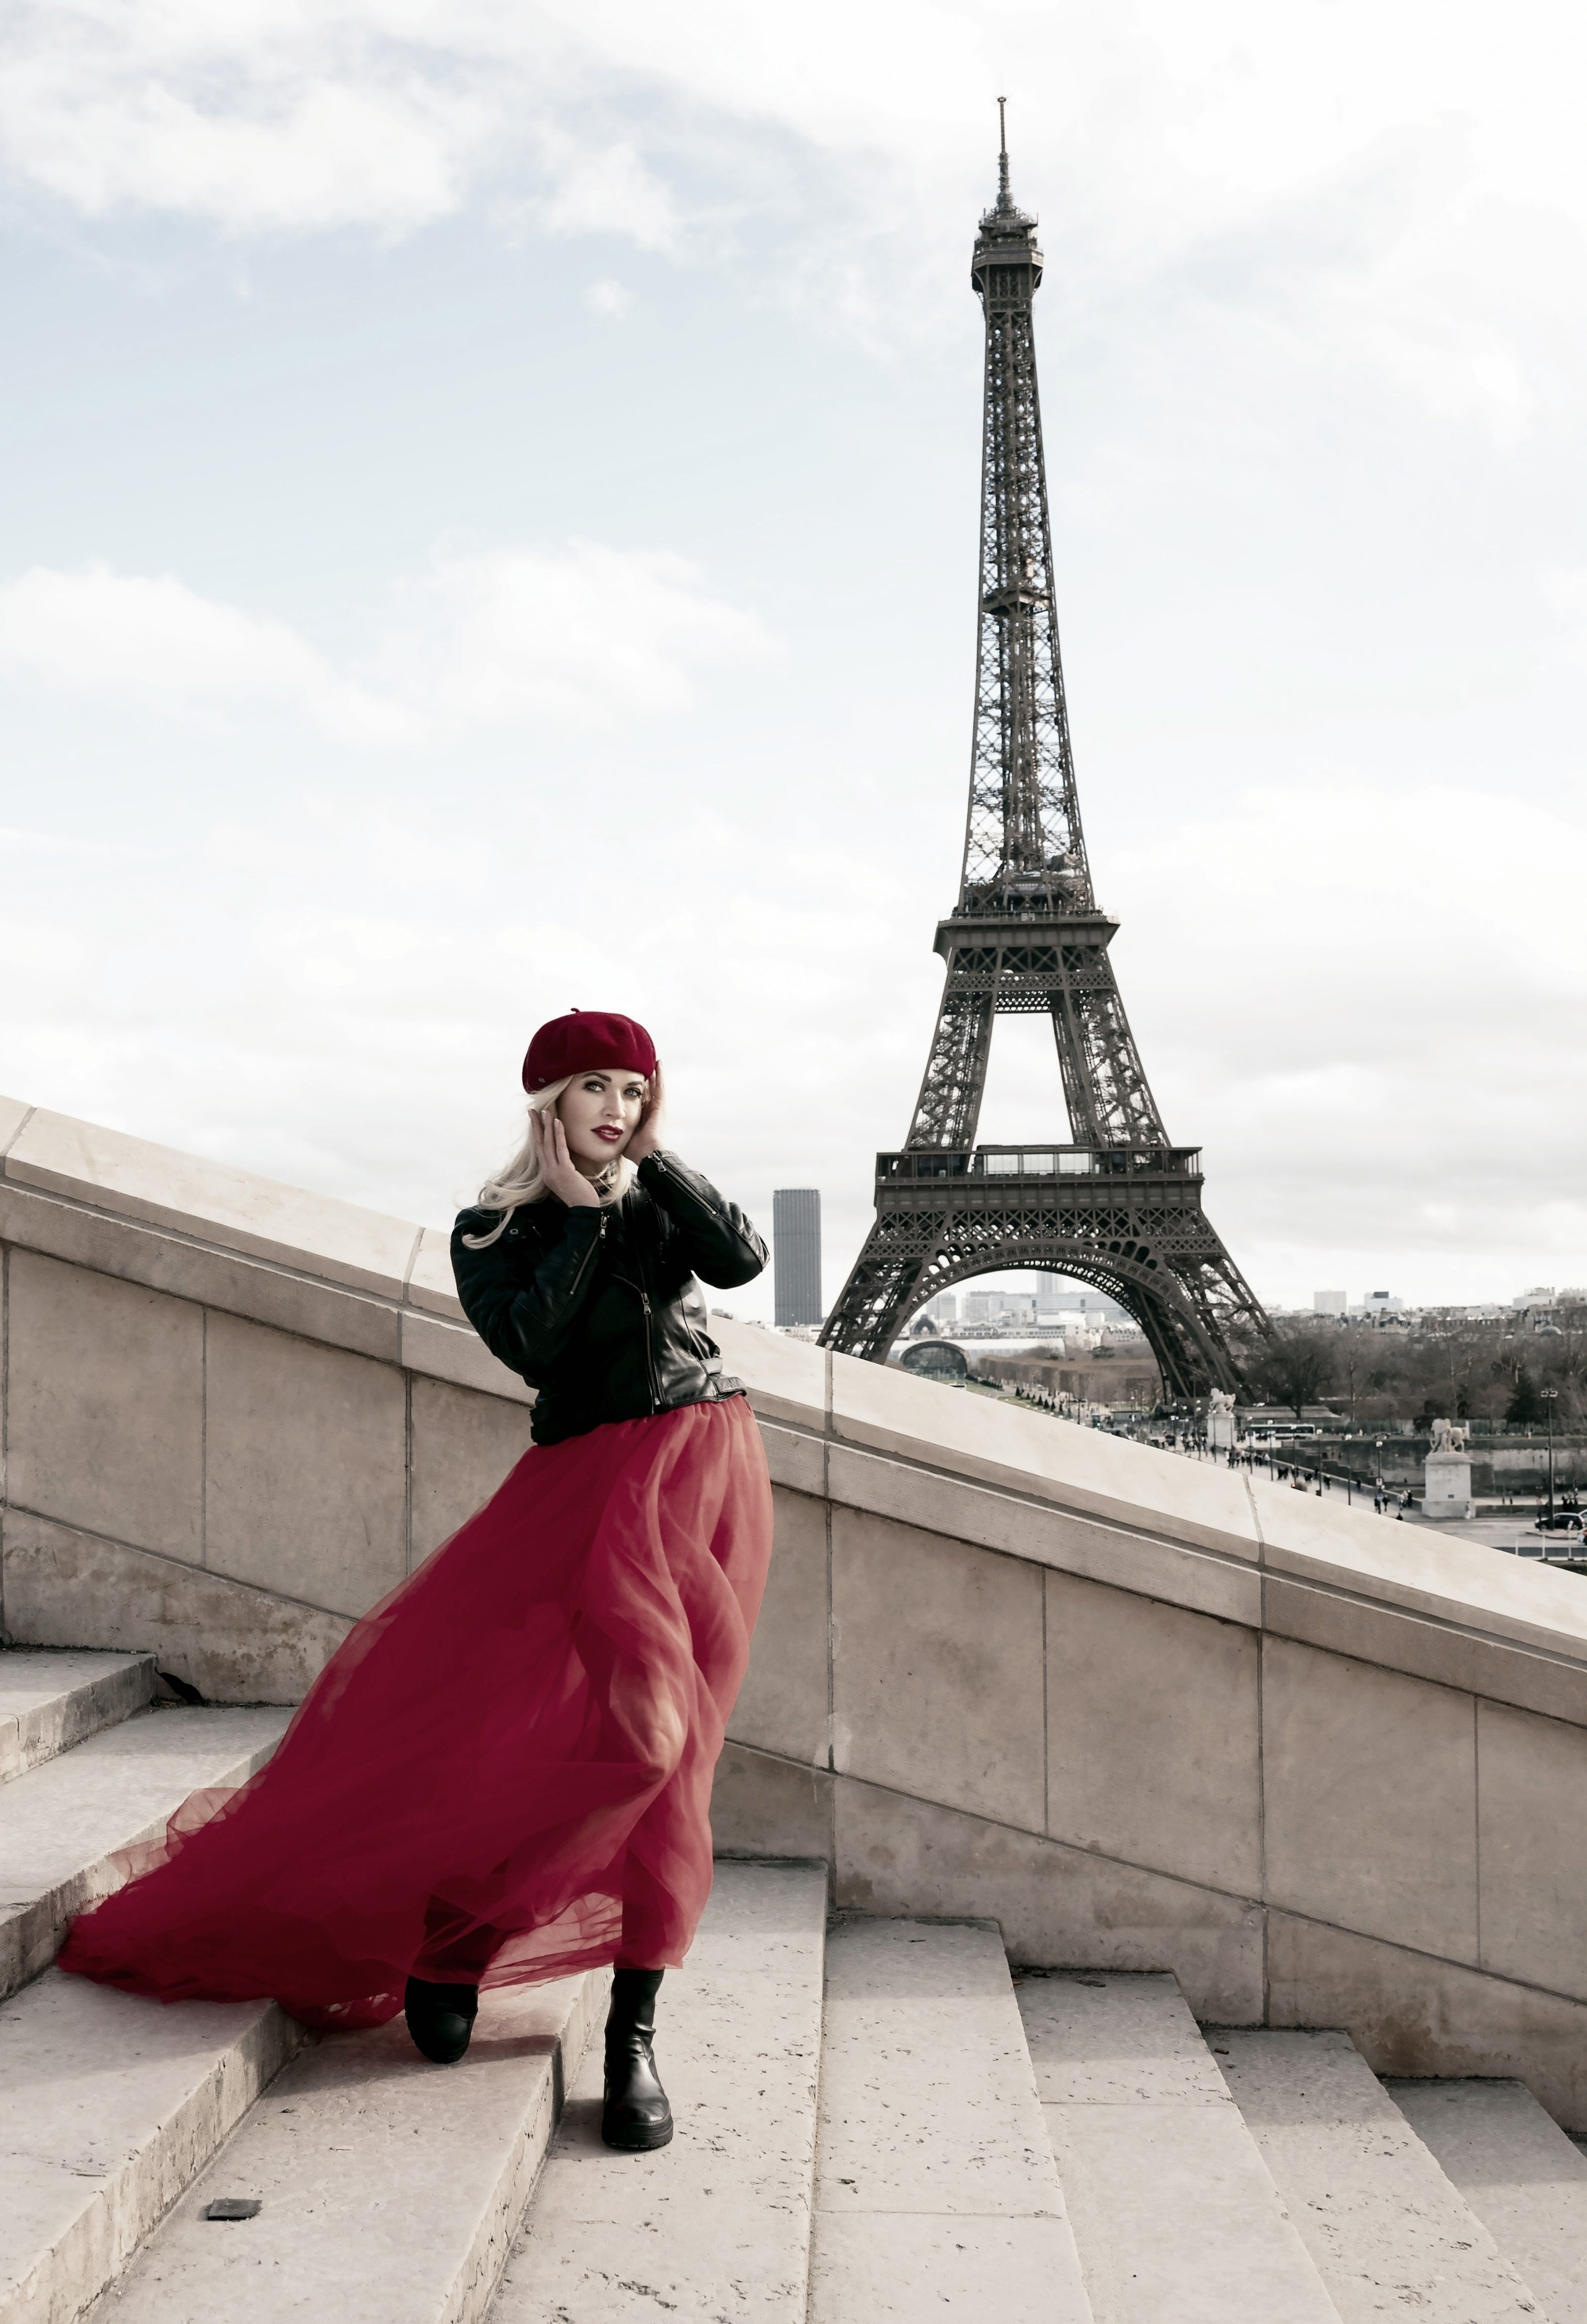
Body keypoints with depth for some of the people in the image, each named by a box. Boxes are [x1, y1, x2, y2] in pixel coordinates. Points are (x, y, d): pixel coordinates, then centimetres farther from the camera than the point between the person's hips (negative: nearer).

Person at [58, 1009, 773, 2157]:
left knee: (670, 1756, -1)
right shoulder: (493, 1233, 5)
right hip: (590, 1486, -3)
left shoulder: (663, 1196, 13)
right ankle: (453, 1937, 2)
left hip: (713, 1470, 4)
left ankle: (634, 2033, 4)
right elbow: (530, 1343, -13)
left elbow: (743, 1258, -6)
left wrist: (653, 1162, -7)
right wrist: (586, 1213, -9)